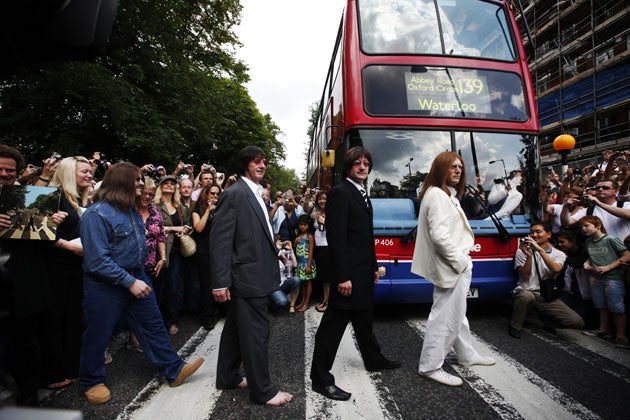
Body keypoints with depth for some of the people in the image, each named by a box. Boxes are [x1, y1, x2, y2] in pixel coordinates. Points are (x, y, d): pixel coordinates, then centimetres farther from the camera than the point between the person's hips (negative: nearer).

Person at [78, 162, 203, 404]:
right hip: (105, 285, -7)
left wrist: (138, 277, 14)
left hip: (137, 277, 7)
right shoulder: (96, 214, -19)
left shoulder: (131, 210, 6)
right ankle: (91, 382, 34)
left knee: (153, 325, 11)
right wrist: (130, 282, -24)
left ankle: (173, 370, 21)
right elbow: (98, 260, -24)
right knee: (97, 336, 11)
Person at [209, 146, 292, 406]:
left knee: (235, 329, 20)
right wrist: (220, 281, -20)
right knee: (255, 333, 1)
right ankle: (262, 390, 16)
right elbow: (220, 239, -18)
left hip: (256, 275, 10)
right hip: (248, 276, -10)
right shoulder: (234, 193, -14)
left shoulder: (256, 194, 14)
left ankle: (228, 378, 35)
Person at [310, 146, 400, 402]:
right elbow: (336, 238, -21)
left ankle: (373, 360, 43)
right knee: (333, 325, -1)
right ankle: (320, 379, 10)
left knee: (364, 319, 24)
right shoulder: (340, 193, -14)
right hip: (348, 273, -10)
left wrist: (374, 267, 19)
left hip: (364, 272, 10)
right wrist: (343, 277, -23)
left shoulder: (363, 195, 15)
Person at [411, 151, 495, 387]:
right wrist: (459, 261, -18)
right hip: (451, 267, -11)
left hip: (455, 265, 11)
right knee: (445, 317, -2)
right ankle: (430, 367, 10)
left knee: (456, 313, 23)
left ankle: (467, 355, 41)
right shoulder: (437, 195, -18)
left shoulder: (447, 195, 16)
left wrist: (461, 258, 12)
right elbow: (439, 235, -26)